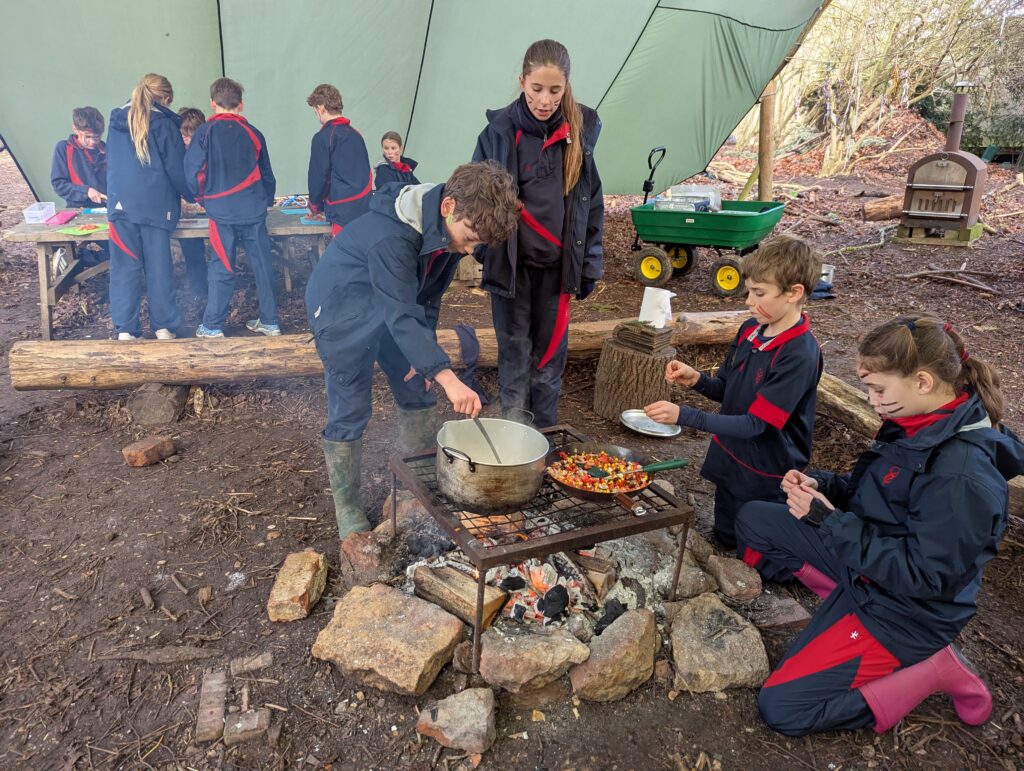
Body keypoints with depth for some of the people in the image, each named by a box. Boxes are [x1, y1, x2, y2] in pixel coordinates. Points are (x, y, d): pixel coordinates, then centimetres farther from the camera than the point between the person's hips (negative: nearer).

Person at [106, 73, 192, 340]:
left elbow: (112, 163, 22)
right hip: (156, 205, -3)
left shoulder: (117, 121, 14)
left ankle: (125, 329, 3)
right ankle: (164, 327, 9)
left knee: (125, 266, 4)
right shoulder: (164, 124, -2)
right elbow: (177, 169, -3)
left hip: (121, 203, 4)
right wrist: (191, 196, 12)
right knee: (159, 267, 3)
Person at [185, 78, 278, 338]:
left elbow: (192, 170, -5)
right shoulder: (253, 133, 6)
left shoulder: (205, 132, -2)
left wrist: (203, 197, 12)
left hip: (222, 211, -2)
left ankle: (213, 326, 9)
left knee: (221, 268, 4)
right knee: (262, 265, 8)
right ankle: (269, 321, 14)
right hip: (254, 210, 2)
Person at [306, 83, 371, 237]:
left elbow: (318, 176, -5)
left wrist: (315, 207, 12)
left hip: (344, 212, -7)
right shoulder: (355, 134, 14)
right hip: (365, 207, 7)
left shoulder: (322, 137, -7)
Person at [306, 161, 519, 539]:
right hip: (341, 308, -7)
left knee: (419, 392, 8)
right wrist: (447, 377, -51)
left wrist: (425, 355, -5)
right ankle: (347, 509, 13)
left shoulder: (450, 226, -12)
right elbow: (401, 317, -42)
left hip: (392, 305, 8)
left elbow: (429, 295, 0)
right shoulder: (391, 236, -37)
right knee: (350, 412, -4)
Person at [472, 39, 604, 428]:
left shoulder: (580, 130, 1)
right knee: (515, 352, 5)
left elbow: (591, 202, 7)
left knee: (550, 353, 11)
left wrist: (589, 264, 6)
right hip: (510, 263, -2)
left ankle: (545, 436, 25)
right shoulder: (499, 131, -5)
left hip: (557, 264, 2)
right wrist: (474, 248, -7)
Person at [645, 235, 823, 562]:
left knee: (758, 565, 10)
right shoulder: (750, 329, -3)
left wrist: (684, 416, -33)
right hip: (730, 462, 8)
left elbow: (755, 424, -27)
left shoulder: (799, 355, -27)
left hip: (765, 477, -7)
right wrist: (696, 379, -13)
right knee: (724, 544, 22)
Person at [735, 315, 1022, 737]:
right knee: (754, 520, 8)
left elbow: (921, 577, -28)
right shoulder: (921, 424, -6)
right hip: (867, 557, 9)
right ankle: (846, 602, 7)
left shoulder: (960, 476, -32)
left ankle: (933, 668, 0)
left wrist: (829, 519, -25)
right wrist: (822, 485, -9)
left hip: (903, 610, -8)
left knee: (780, 708, -11)